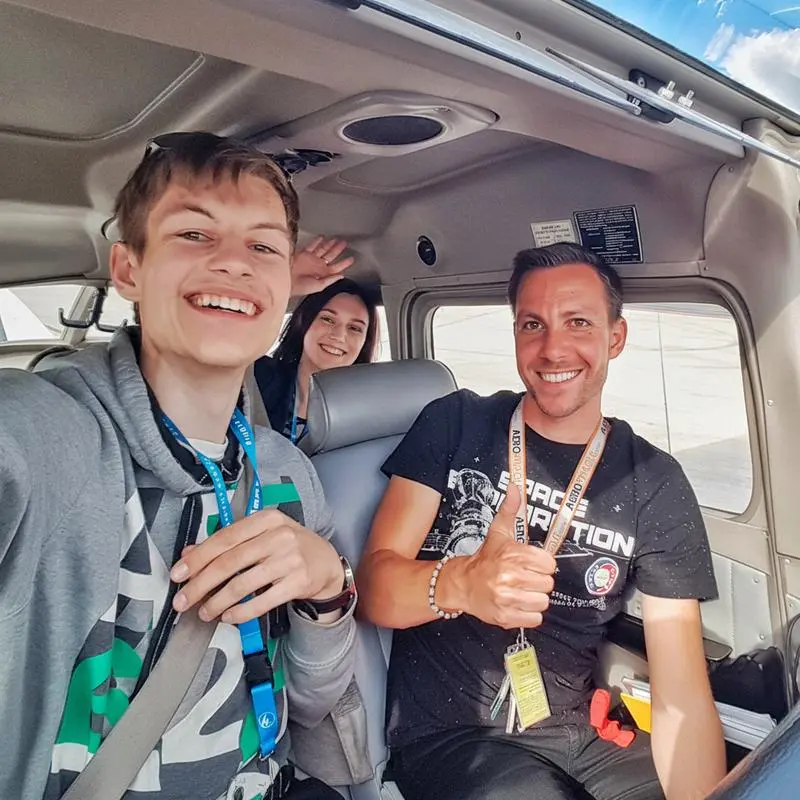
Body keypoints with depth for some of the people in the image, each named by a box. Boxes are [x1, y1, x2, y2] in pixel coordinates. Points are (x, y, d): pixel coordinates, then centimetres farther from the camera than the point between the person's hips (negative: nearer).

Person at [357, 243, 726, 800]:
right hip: (445, 734, -2)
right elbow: (373, 586, -10)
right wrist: (459, 584, -31)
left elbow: (683, 695, -4)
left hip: (577, 734, 3)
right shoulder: (455, 425, -4)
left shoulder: (655, 482, -1)